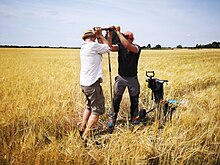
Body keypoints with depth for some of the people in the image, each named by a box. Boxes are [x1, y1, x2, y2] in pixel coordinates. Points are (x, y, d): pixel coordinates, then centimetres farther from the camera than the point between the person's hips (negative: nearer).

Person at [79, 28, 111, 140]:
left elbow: (101, 48, 19)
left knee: (89, 107, 24)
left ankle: (82, 129, 30)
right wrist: (100, 35, 8)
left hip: (84, 83, 9)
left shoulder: (83, 48, 14)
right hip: (92, 84, -9)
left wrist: (99, 37, 15)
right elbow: (108, 47, 0)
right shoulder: (93, 45, -13)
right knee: (97, 110, -2)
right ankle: (86, 136, -1)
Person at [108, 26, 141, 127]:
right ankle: (112, 118, 11)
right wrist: (110, 34, -32)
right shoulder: (120, 46, -5)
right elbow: (110, 47, -23)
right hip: (121, 78, 1)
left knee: (134, 99, 13)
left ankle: (134, 117, 31)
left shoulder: (137, 48, -14)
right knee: (116, 99, -1)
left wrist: (118, 32, -30)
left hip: (133, 78, -1)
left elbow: (127, 45, -34)